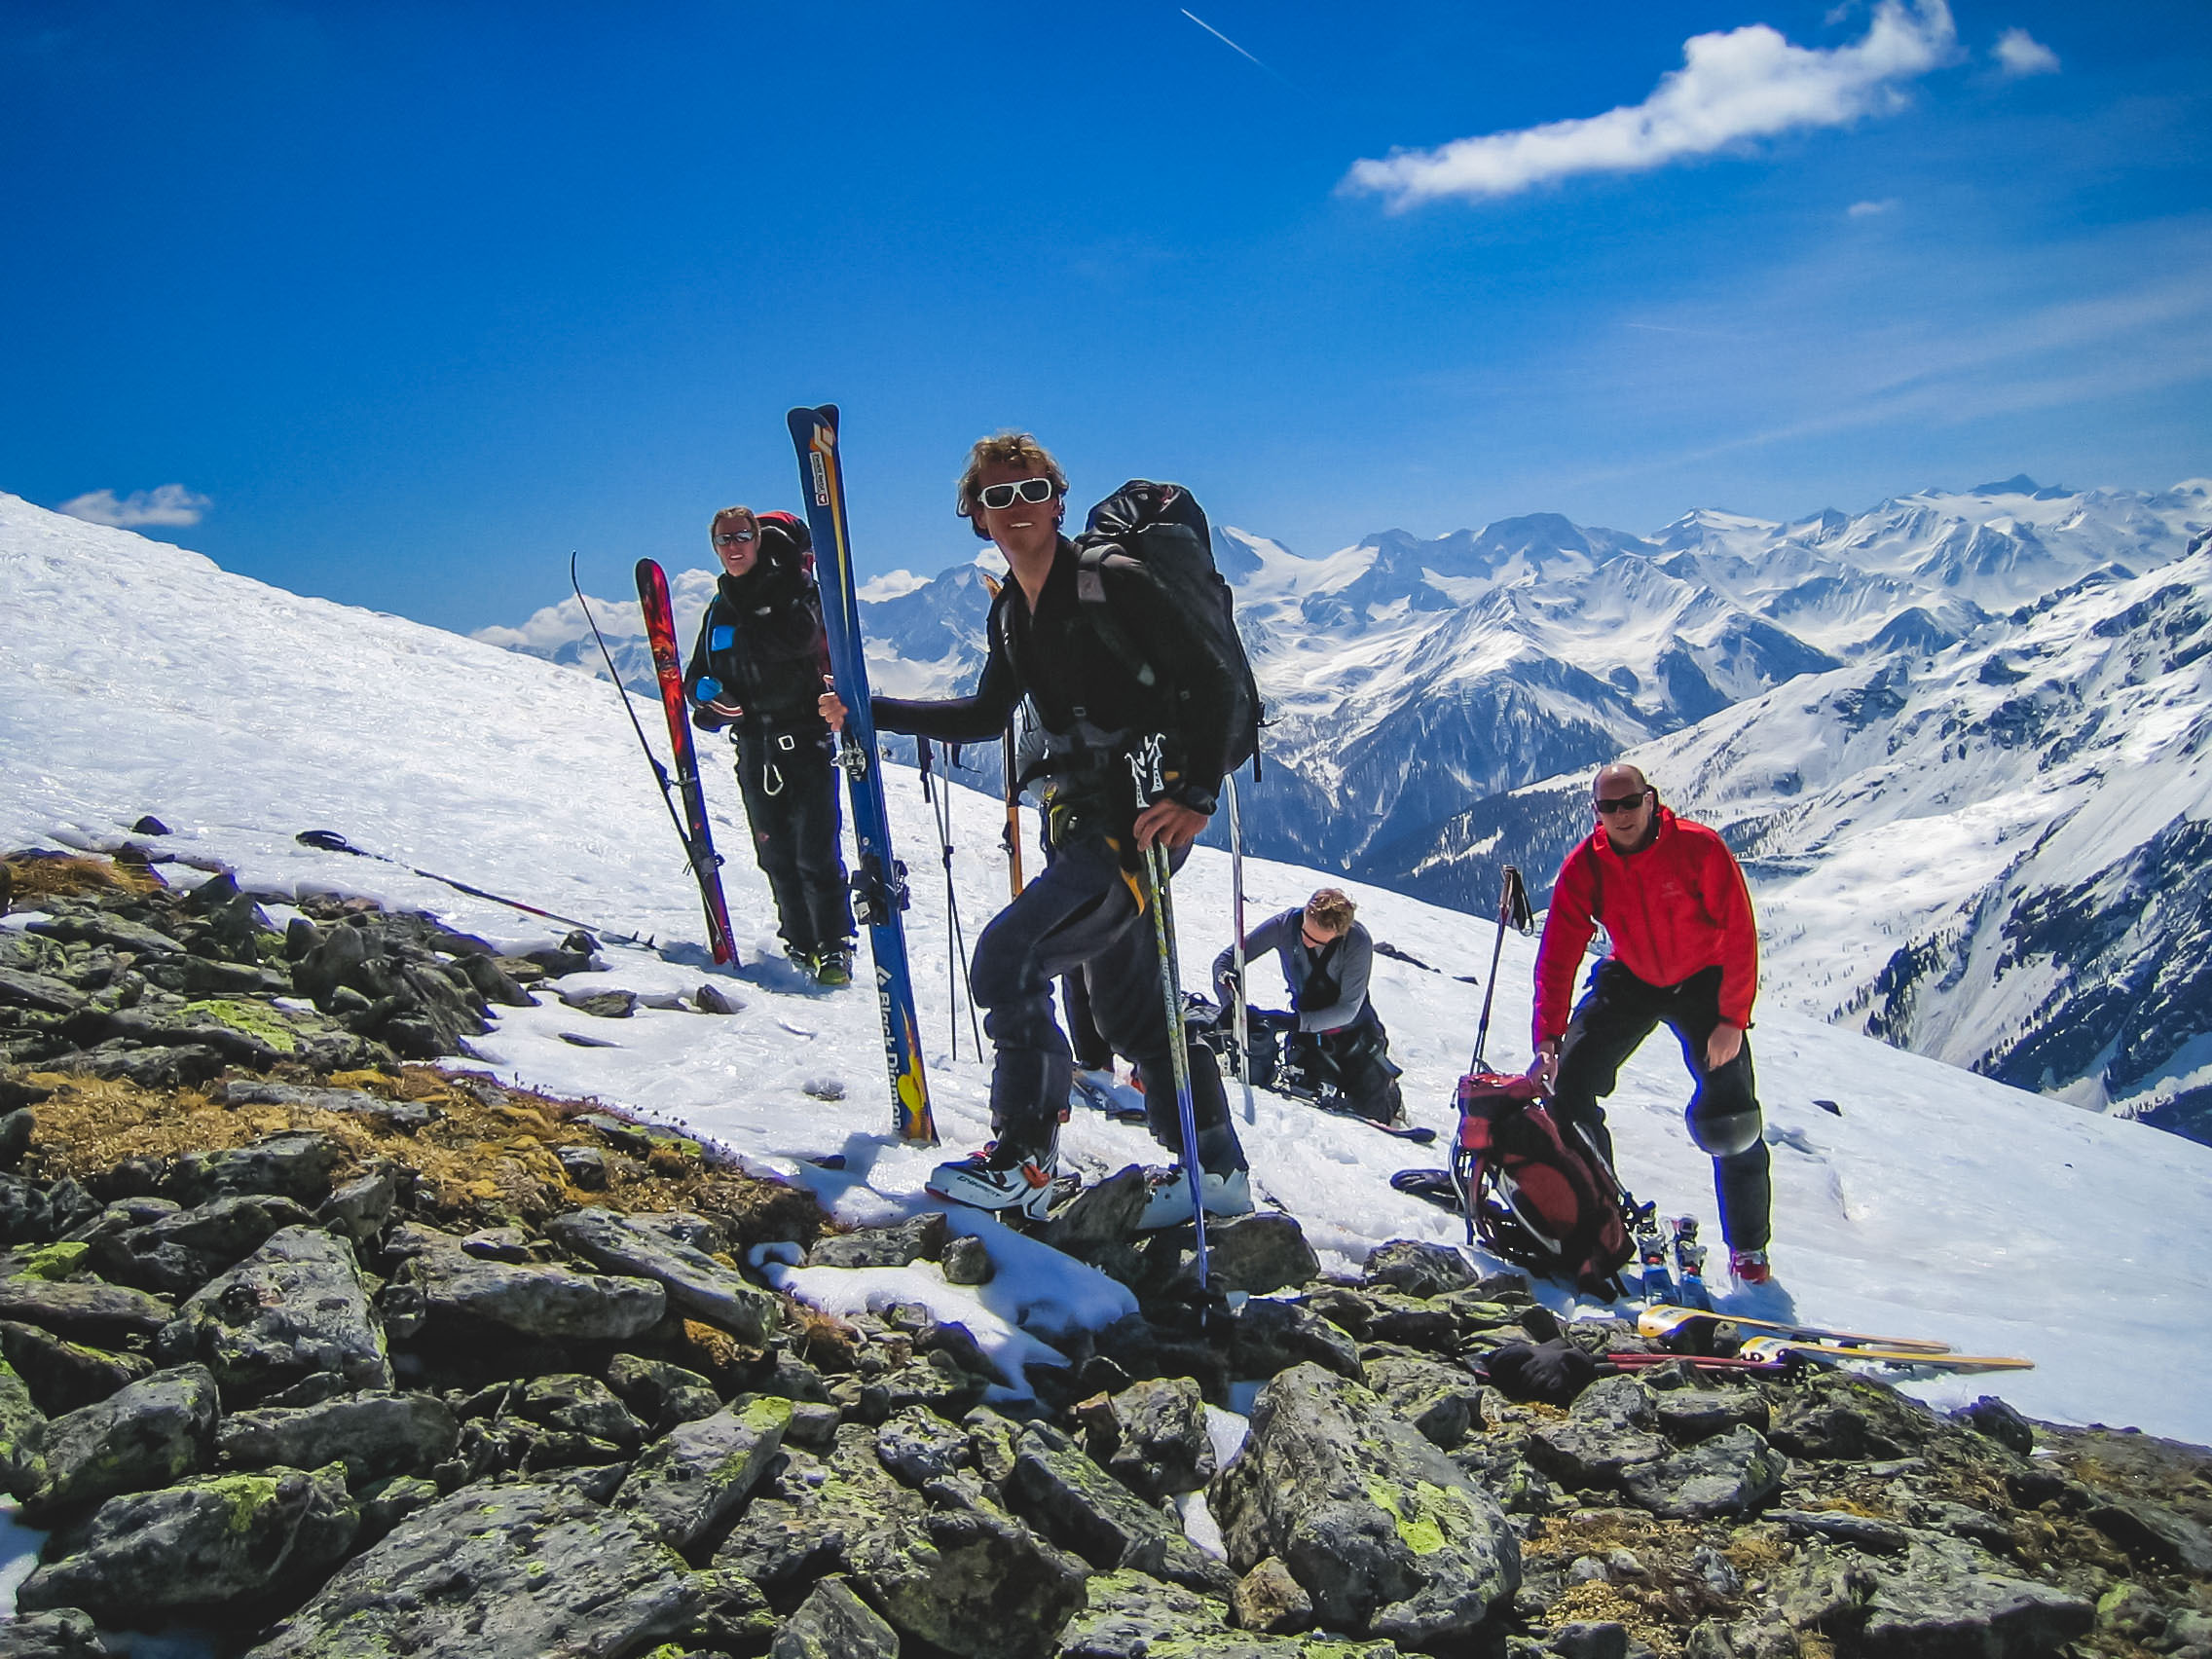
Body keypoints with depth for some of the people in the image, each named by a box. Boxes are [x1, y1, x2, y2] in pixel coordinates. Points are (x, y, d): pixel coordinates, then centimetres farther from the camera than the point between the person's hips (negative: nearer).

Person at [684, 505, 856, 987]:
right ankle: (800, 944, 20)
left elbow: (794, 639, -22)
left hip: (805, 736, -6)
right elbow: (698, 674, 20)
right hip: (753, 744, 6)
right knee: (775, 856, 9)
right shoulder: (719, 609, 16)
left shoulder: (794, 588, -2)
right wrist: (707, 693, -2)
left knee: (815, 853, -10)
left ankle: (835, 950, -6)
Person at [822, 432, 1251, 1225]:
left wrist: (1196, 797, -24)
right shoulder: (1011, 611, 12)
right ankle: (1216, 1168, 25)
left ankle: (1022, 1162, -2)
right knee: (1128, 1007, 13)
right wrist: (871, 713, 18)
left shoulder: (1114, 582, -12)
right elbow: (987, 714, 24)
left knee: (1008, 957, -14)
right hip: (1081, 817, 9)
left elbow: (1211, 682, -15)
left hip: (1144, 819, -9)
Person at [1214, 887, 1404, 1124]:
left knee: (1371, 1110, 1)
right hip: (1306, 1028, 1)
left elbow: (1348, 1009, -25)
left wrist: (1295, 1022, -37)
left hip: (1354, 1031, -1)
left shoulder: (1359, 942, -26)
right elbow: (1226, 960, -14)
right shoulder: (1284, 926, -21)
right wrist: (1229, 1001, -33)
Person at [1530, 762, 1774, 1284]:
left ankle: (1749, 1248, 11)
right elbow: (1557, 954, -15)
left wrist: (1732, 1019, -22)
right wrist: (1548, 1038, -23)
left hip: (1704, 983, -3)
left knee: (1731, 1121, -10)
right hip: (1631, 981, 3)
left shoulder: (1700, 848, -22)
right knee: (1568, 1086, -8)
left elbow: (1740, 936, -18)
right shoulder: (1583, 867, -15)